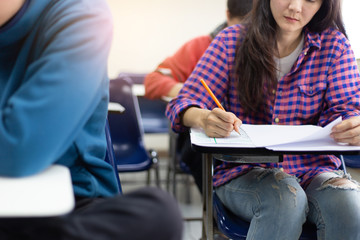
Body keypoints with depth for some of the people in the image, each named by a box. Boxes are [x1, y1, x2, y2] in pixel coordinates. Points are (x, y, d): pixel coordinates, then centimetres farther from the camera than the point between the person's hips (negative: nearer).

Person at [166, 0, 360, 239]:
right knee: (285, 198, -34)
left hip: (313, 168, 1)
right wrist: (206, 119, -31)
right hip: (243, 172, -1)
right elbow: (183, 105, -5)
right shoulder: (232, 41, 1)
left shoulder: (334, 44, 4)